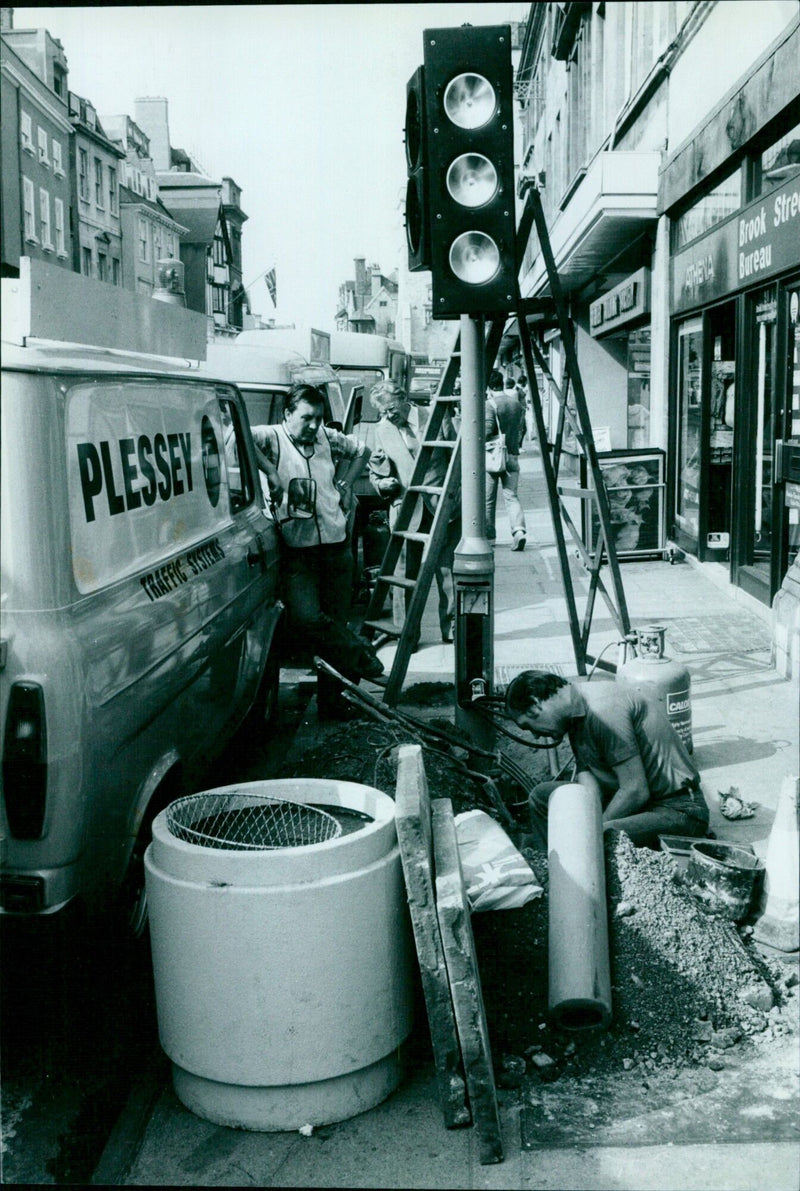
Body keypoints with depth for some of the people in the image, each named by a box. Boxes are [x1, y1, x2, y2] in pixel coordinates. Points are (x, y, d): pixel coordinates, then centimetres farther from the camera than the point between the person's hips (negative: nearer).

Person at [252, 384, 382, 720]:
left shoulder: (328, 438, 12)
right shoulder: (273, 437, -4)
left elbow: (362, 450, 30)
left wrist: (345, 485, 17)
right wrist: (272, 473, -21)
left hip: (337, 545, 5)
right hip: (298, 550, -5)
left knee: (336, 620, 7)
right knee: (306, 618, -23)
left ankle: (331, 699, 17)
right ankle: (360, 657, -1)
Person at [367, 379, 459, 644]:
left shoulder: (436, 417, -1)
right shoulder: (382, 430, 6)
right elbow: (376, 471, 14)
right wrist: (383, 483, -8)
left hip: (442, 508, -2)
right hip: (409, 512, 2)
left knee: (445, 570, 0)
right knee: (411, 574, 5)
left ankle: (450, 627, 12)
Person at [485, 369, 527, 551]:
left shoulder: (490, 404, -11)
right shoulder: (517, 404, 8)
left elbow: (487, 430, -18)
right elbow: (522, 429, 14)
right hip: (512, 455, 5)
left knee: (488, 498, 8)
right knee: (511, 495, 4)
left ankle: (488, 536, 16)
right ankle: (519, 529, -17)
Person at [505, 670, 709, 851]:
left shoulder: (603, 709, -22)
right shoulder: (577, 712, 6)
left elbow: (636, 792, -23)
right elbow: (589, 790, 0)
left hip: (677, 809, -10)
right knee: (541, 795, 11)